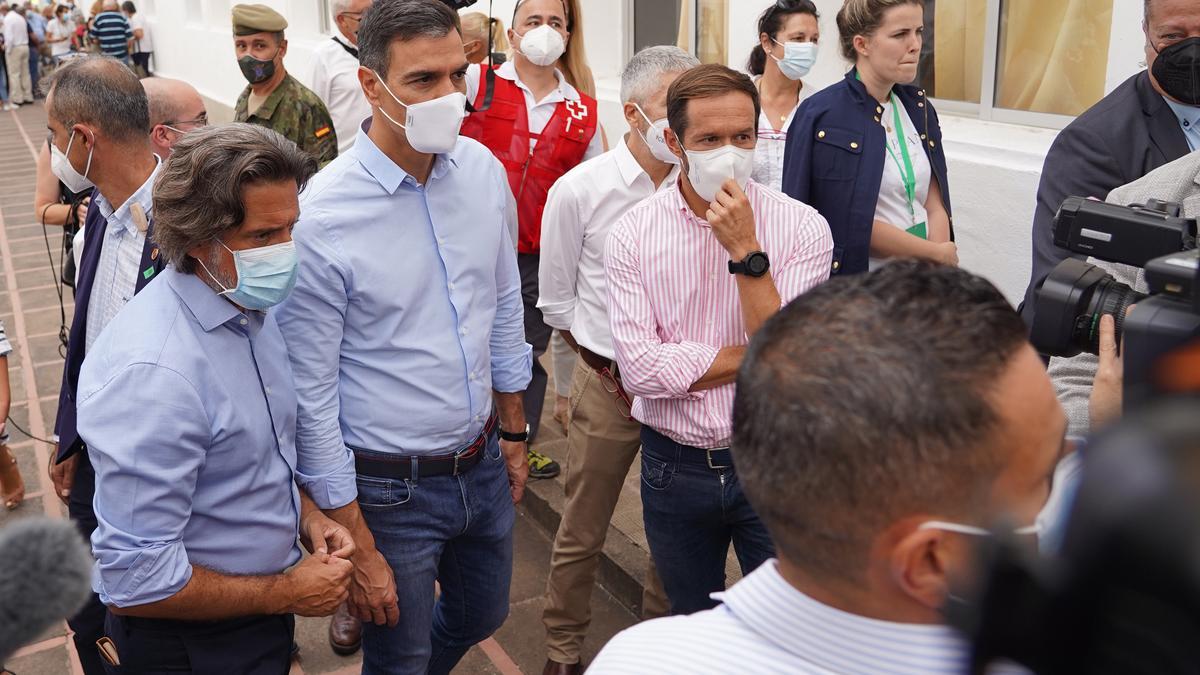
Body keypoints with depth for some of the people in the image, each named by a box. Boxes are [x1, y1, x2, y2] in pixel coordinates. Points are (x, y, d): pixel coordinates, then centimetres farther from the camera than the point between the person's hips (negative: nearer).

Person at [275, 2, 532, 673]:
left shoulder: (484, 170, -6)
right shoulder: (322, 218, -23)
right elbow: (311, 398, -17)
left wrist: (514, 434, 14)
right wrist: (359, 551, -13)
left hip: (483, 465, 6)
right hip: (392, 489, -5)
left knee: (482, 616, 27)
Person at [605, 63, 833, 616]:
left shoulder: (801, 227, -11)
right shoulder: (633, 234, -9)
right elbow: (639, 369, -18)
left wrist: (746, 251, -24)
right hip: (675, 467, 2)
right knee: (692, 626, 24)